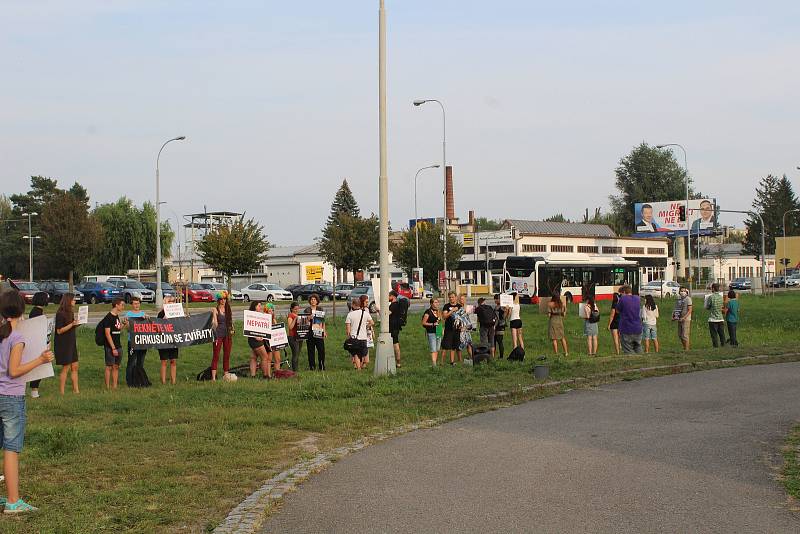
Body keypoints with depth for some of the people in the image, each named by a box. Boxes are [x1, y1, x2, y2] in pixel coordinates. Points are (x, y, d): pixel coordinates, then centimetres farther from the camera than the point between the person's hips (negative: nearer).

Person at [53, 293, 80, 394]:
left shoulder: (70, 313, 12)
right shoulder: (60, 314, -14)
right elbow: (59, 331, -17)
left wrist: (78, 324, 7)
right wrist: (72, 324, -24)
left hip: (71, 343, 8)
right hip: (63, 344, -8)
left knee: (74, 367, 8)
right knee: (66, 368, -5)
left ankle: (76, 390, 12)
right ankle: (61, 392, 1)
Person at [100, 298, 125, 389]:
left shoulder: (118, 317, 13)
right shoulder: (108, 317, -12)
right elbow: (107, 333, -16)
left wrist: (123, 324, 4)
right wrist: (113, 348, -18)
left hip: (118, 346, 8)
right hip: (110, 347, -8)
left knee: (116, 367, 9)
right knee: (109, 367, -3)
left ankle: (115, 386, 13)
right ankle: (108, 387, 1)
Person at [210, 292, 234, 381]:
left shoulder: (228, 309, 11)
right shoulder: (215, 310, -3)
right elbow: (214, 322, -10)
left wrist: (232, 329, 4)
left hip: (227, 334, 5)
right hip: (218, 334, -5)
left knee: (227, 356, 8)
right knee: (216, 356, -6)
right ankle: (213, 377, -9)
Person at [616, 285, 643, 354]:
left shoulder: (623, 299, -11)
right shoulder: (637, 298, 6)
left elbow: (618, 311, 0)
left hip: (626, 330, -5)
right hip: (638, 330, 5)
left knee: (628, 351, -1)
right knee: (638, 350, 15)